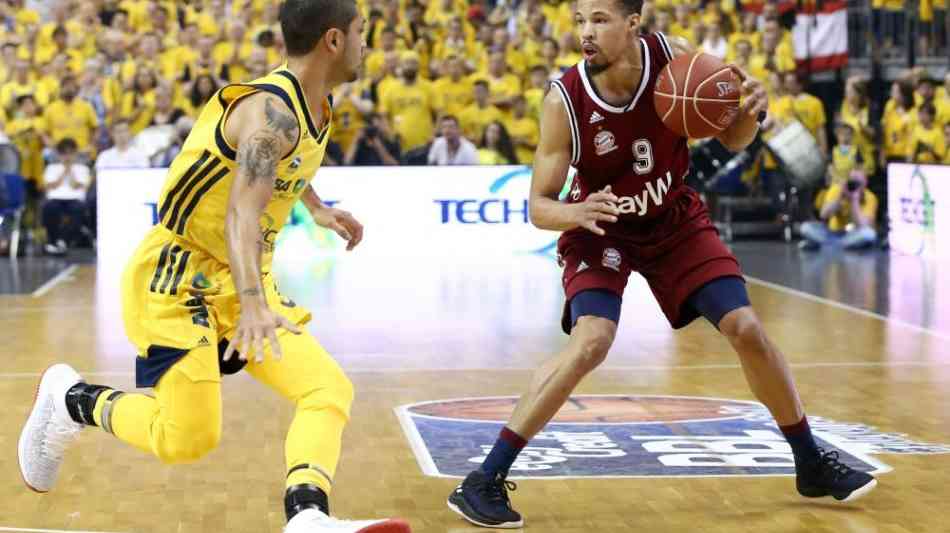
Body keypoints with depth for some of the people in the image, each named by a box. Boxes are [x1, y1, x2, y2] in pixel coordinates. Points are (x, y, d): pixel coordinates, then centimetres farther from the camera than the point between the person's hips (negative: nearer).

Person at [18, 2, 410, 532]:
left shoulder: (315, 108, 7)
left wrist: (318, 209, 43)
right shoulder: (271, 110, -23)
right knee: (187, 439, -10)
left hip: (239, 282, 9)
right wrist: (253, 304, -51)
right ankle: (71, 398, 14)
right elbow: (242, 213, -37)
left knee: (330, 390, -11)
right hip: (179, 282, -9)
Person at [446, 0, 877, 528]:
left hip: (675, 218, 3)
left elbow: (732, 140, -6)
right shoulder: (565, 100, -26)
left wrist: (750, 112, -29)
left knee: (747, 330, -3)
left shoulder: (676, 58, -20)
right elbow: (539, 206, -20)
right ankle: (482, 482, -20)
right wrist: (575, 212, -42)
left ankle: (813, 465, 19)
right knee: (591, 341, -26)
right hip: (601, 227, -3)